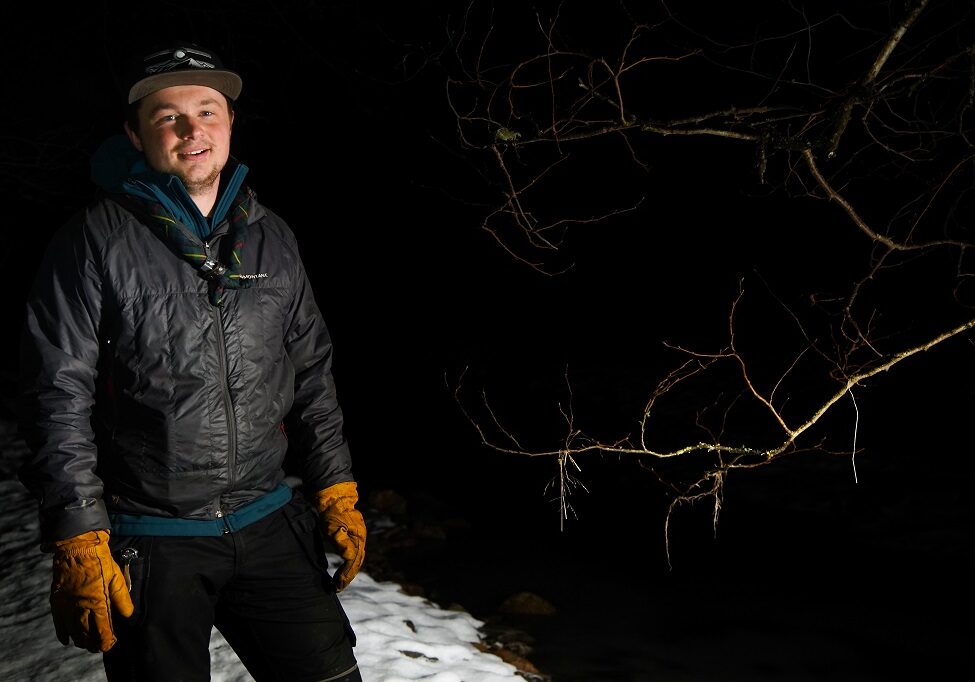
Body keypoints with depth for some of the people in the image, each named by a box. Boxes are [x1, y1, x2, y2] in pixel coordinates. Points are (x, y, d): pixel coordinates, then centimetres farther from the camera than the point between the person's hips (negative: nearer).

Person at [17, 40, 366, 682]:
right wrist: (79, 543, -12)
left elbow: (311, 375, 13)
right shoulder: (96, 240, -8)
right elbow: (58, 397, -9)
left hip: (270, 527, 4)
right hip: (150, 545, -4)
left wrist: (336, 492, 10)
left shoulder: (271, 237, 7)